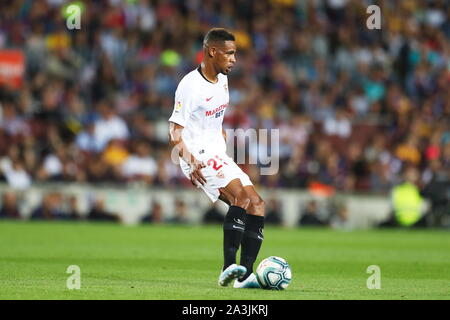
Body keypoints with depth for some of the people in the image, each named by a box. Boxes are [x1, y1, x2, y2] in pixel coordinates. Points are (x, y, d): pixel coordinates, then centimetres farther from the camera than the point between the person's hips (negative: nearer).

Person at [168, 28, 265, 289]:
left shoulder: (222, 80, 13)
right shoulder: (191, 85, -14)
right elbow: (175, 132, -17)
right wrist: (190, 160, -29)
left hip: (219, 158, 9)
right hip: (199, 158, -9)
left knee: (257, 204, -3)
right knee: (242, 194, -28)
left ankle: (245, 275, -6)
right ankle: (229, 267, -31)